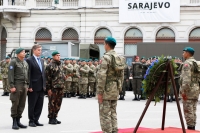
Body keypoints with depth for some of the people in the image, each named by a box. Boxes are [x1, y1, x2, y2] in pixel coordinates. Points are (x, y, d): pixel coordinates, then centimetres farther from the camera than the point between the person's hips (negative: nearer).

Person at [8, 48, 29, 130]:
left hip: (24, 85, 6)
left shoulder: (25, 63, 15)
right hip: (17, 85, -6)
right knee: (15, 104, -3)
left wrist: (27, 85, 13)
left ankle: (18, 121, 13)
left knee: (22, 105, 6)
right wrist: (12, 86, -16)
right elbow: (10, 75, -10)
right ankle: (14, 123, 3)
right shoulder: (13, 62, -5)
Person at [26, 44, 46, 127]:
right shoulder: (29, 60, -7)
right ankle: (31, 121, 11)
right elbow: (28, 75, -12)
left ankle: (36, 120, 17)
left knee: (39, 105, 9)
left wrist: (44, 85, 10)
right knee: (32, 105, 2)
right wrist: (29, 86, -16)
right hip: (34, 87, -7)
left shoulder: (42, 61, 15)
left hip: (41, 87, 7)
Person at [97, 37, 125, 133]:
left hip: (107, 88, -8)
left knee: (105, 113, -3)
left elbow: (102, 76, -19)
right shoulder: (119, 58, 11)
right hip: (115, 88, 8)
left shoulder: (106, 57, -14)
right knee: (113, 112, 14)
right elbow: (121, 75, 14)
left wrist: (100, 92, -16)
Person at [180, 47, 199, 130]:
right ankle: (193, 126, 16)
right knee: (193, 110, 12)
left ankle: (190, 127, -5)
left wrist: (183, 91, -20)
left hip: (189, 89, -9)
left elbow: (186, 78, -21)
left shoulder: (187, 63, -12)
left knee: (188, 110, -5)